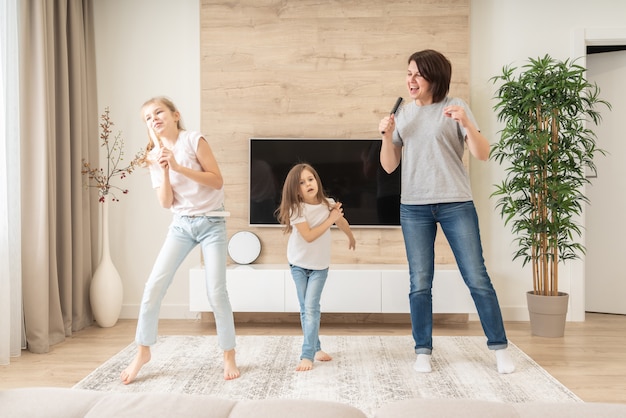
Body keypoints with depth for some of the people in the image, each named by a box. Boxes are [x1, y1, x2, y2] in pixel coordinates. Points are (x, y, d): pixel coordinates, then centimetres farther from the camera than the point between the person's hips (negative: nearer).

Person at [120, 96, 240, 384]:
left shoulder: (193, 140, -5)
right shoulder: (154, 156, 7)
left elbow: (217, 181, -11)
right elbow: (166, 203, -1)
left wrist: (178, 166, -17)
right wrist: (164, 170, -15)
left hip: (211, 223, -4)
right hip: (181, 224, 4)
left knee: (216, 291, -6)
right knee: (154, 285, -4)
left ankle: (229, 355, 11)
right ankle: (143, 352, 13)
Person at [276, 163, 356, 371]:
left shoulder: (329, 204, -9)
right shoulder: (296, 208, -17)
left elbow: (342, 222, 12)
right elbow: (309, 236, -26)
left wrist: (351, 238, 28)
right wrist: (330, 220, -23)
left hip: (320, 265, 0)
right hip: (298, 264, 0)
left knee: (311, 307, -12)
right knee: (305, 309, 8)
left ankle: (307, 355, -12)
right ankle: (316, 348, 23)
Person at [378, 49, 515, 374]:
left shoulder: (455, 107, 0)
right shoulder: (403, 114, 10)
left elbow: (482, 155, -6)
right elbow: (389, 166, 9)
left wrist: (466, 123, -22)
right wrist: (387, 135, -8)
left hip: (456, 204, -3)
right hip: (413, 207, 3)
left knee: (477, 278, -1)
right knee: (420, 284, 4)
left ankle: (500, 347, 12)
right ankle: (423, 351, 13)